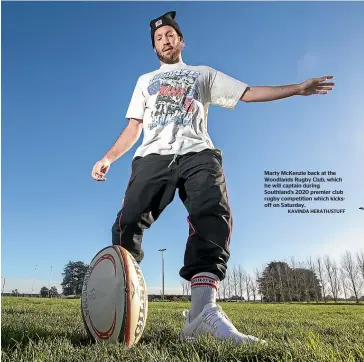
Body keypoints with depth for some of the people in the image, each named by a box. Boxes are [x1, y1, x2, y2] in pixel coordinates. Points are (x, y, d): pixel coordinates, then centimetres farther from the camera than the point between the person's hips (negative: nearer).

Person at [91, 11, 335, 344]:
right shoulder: (145, 81, 33)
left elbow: (248, 93, 20)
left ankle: (202, 308, -36)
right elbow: (133, 128, 25)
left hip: (197, 154, -1)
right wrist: (108, 158, 12)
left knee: (212, 216, -29)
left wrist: (298, 88, 12)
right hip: (153, 156, 2)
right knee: (128, 222, -21)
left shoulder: (204, 74, 30)